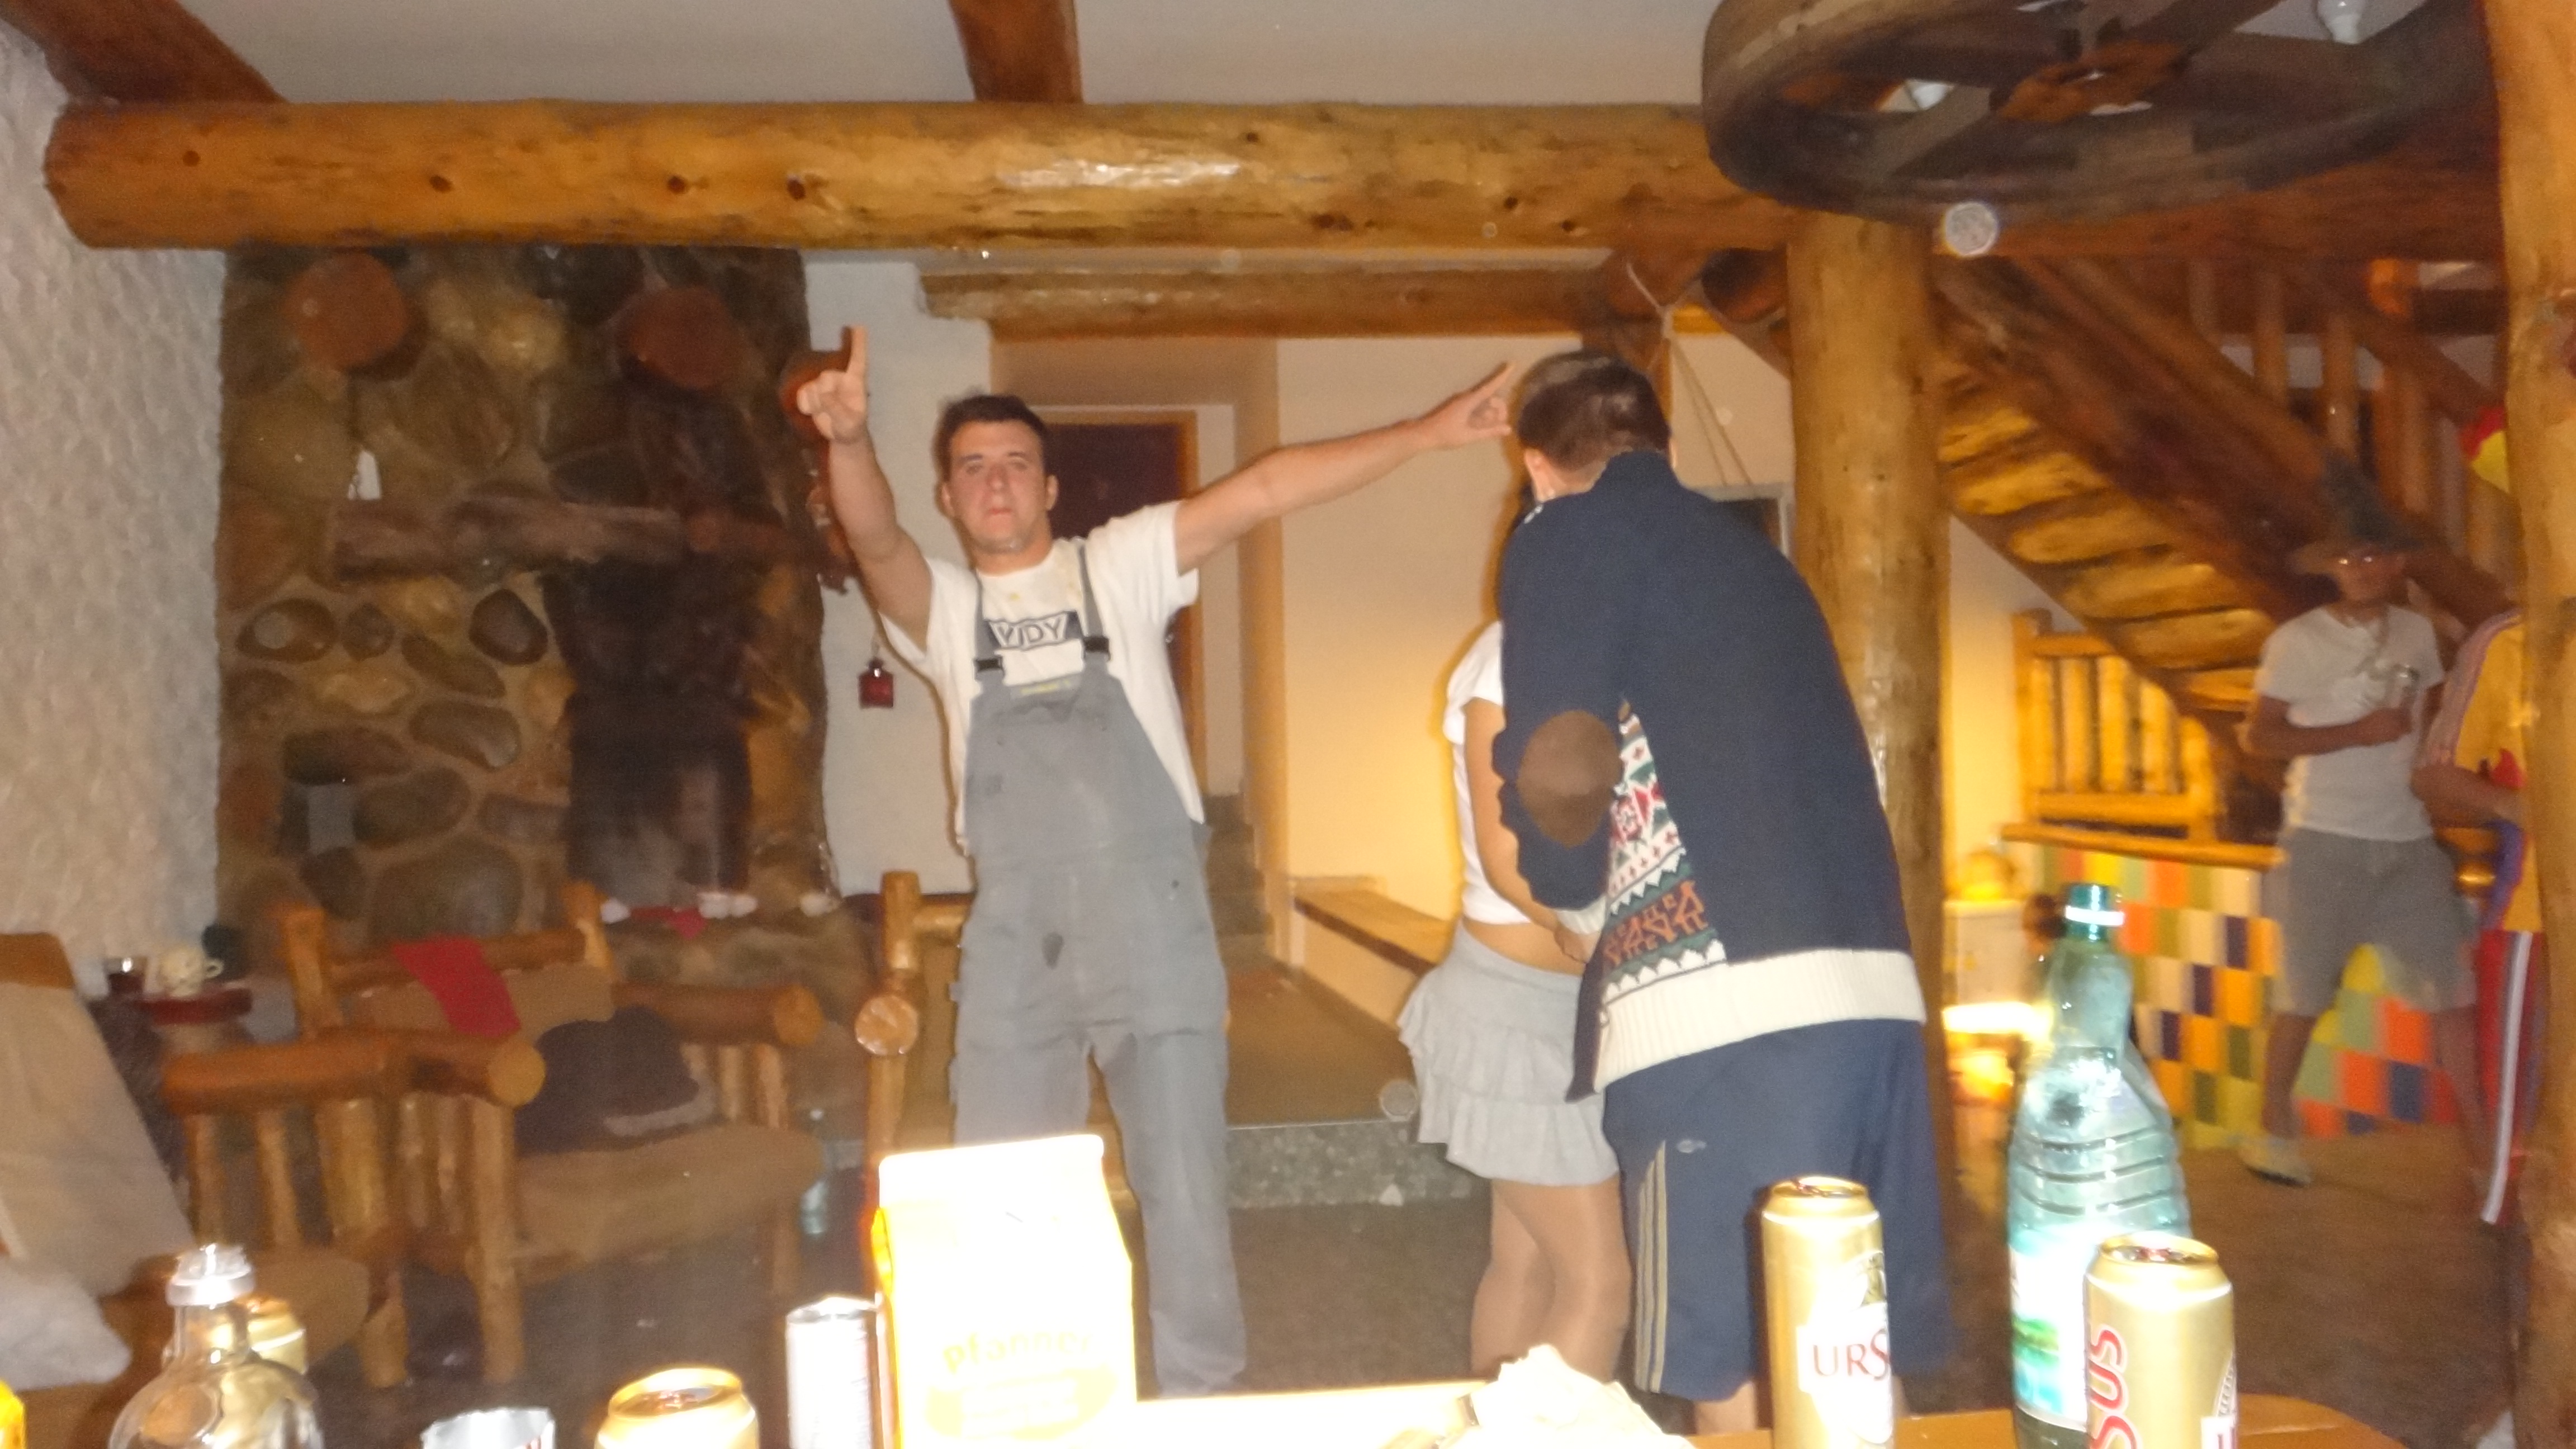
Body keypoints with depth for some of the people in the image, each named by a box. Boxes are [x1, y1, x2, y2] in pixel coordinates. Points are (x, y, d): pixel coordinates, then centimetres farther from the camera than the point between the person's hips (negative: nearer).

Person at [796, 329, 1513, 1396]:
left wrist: (1427, 433, -9)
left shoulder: (1120, 567, 6)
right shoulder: (941, 608, 9)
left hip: (1150, 919, -2)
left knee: (1181, 1187, 5)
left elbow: (1263, 490, -4)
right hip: (1012, 937, 2)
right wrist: (848, 439, -33)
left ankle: (1202, 1404, 22)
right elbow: (874, 537, -12)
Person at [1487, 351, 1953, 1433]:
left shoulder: (1569, 535, 3)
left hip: (1720, 1008, -7)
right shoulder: (1748, 549, 24)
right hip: (1869, 987, 8)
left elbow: (1557, 776, -9)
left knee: (1735, 1381, 3)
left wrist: (1577, 906, 12)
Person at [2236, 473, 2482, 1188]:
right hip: (2326, 840, -4)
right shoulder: (2297, 640, -7)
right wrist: (2356, 733, -17)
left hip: (2409, 839, 5)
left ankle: (2482, 1135, 11)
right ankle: (2274, 1130, 17)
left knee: (2455, 987, 2)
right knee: (2304, 993, 3)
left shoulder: (2418, 632, 8)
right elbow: (2260, 736, -10)